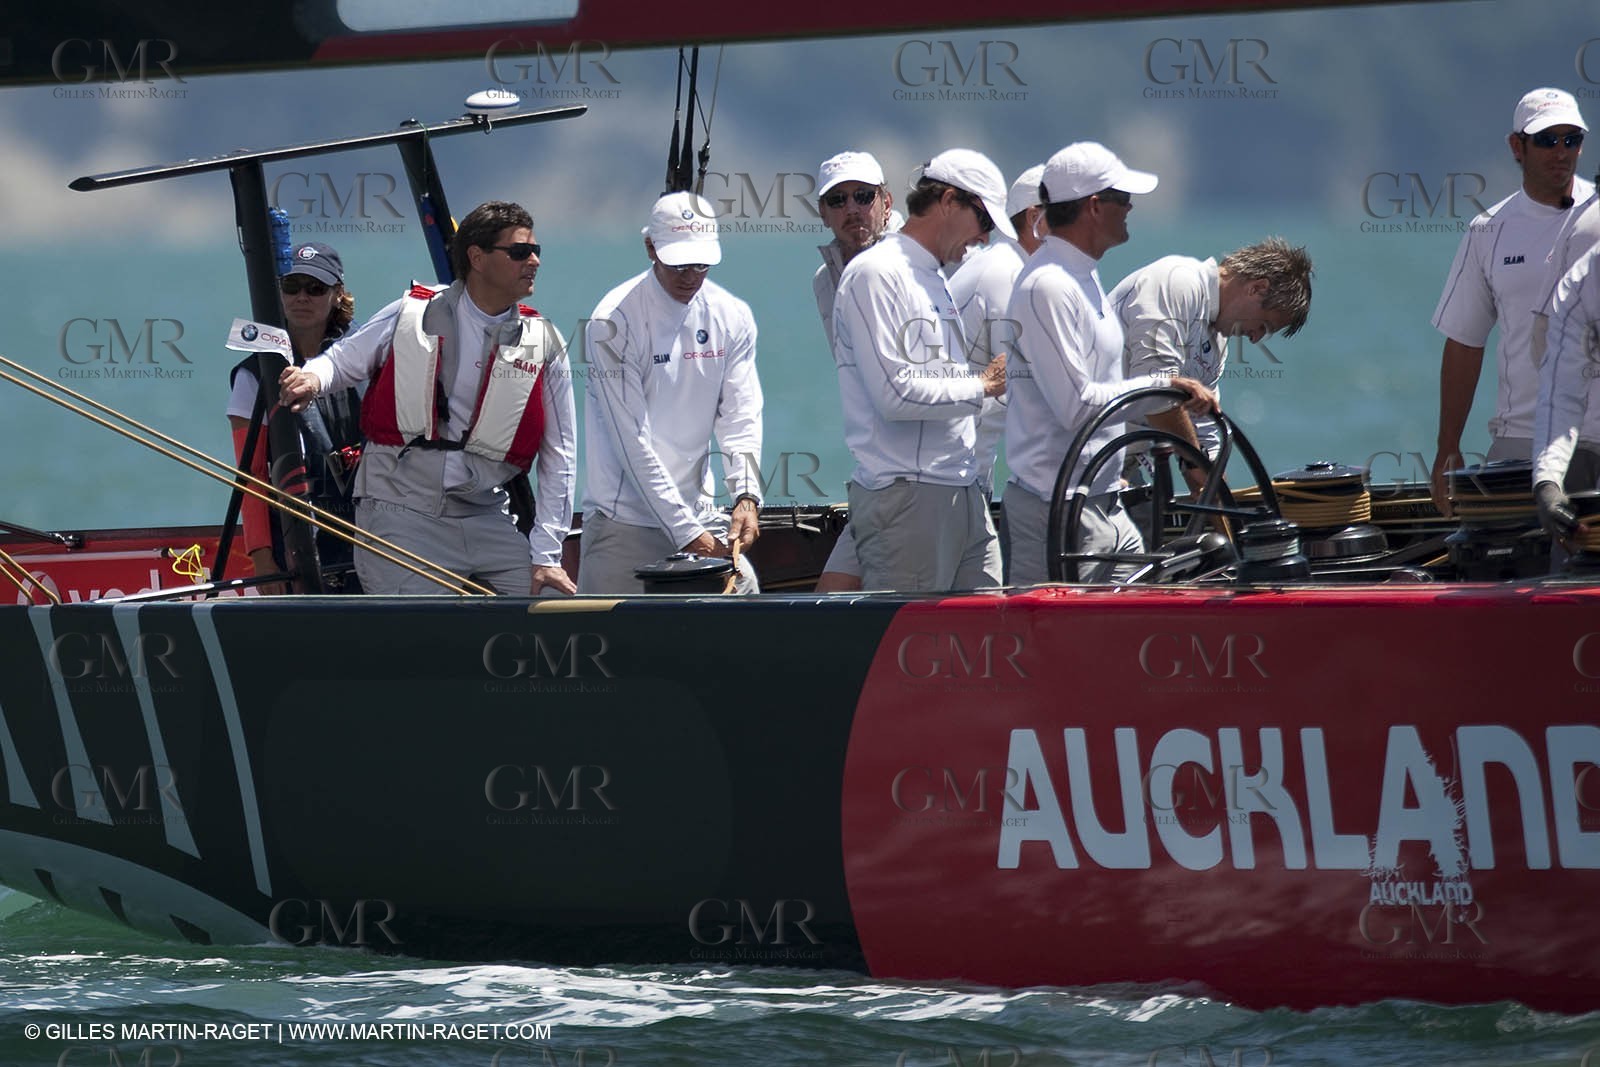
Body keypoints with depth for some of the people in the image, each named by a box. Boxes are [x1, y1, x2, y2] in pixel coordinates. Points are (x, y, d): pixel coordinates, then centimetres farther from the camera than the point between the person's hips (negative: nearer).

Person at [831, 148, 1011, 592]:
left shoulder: (934, 280, 22)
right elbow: (896, 394, -17)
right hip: (906, 500, -9)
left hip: (963, 495, 9)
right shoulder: (875, 274, -8)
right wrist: (982, 386, -6)